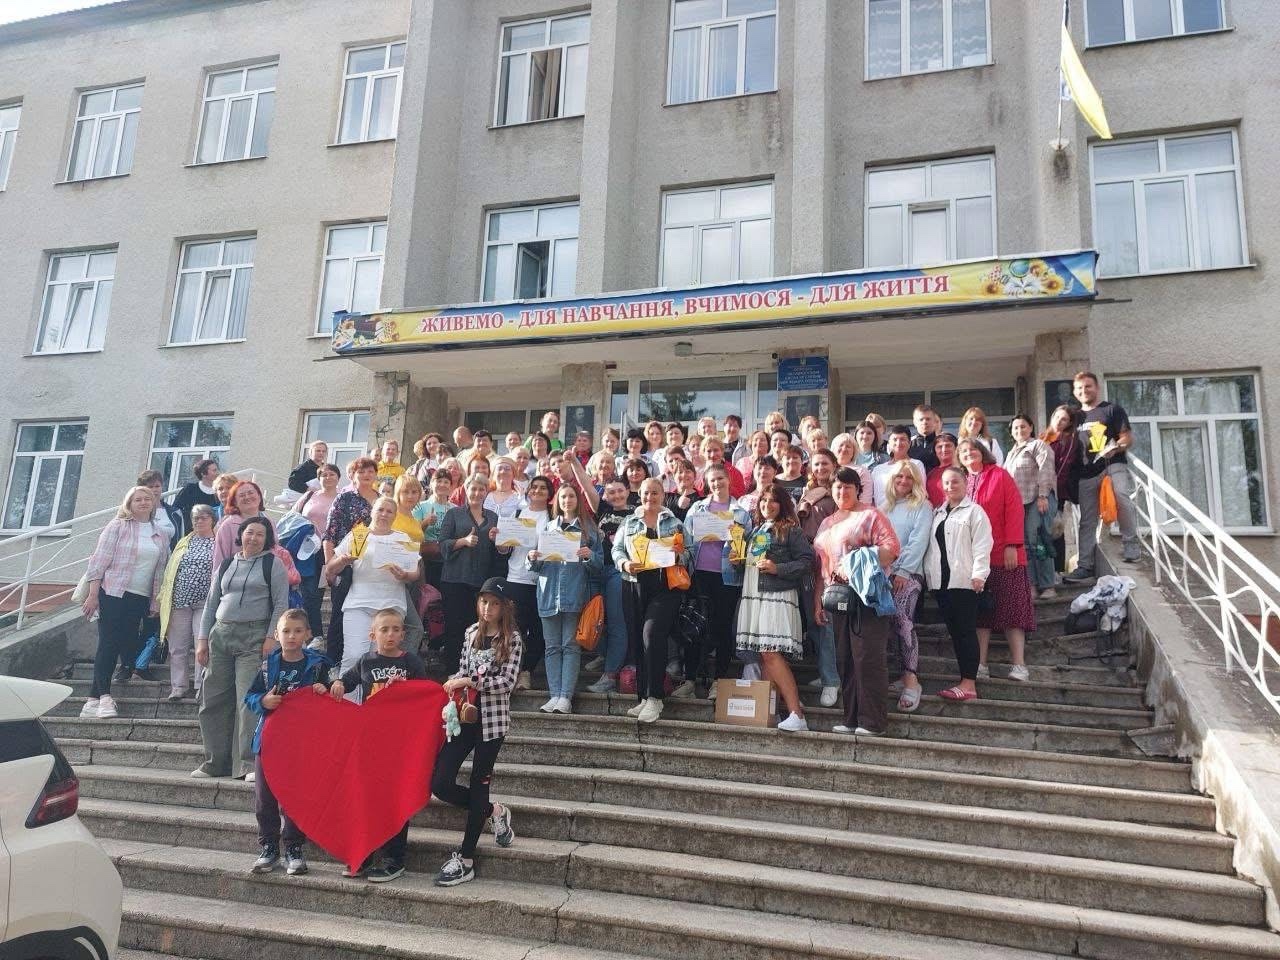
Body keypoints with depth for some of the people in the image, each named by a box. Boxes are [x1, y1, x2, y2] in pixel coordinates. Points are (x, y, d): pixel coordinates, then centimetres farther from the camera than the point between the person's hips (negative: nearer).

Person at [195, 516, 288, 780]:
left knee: (249, 701, -12)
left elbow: (281, 604, -3)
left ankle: (248, 764, -8)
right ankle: (215, 762, 19)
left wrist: (271, 637, -12)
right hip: (221, 634, 5)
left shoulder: (272, 564, 2)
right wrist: (203, 639, 11)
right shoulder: (226, 565, 16)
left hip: (254, 637, -5)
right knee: (213, 700, 7)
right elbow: (211, 604, 18)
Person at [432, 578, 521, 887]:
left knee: (478, 785, 2)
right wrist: (455, 684, -4)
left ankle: (465, 860, 14)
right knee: (440, 783, -2)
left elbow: (507, 682, -13)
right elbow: (463, 670, 16)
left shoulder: (512, 639, -6)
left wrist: (470, 681, -19)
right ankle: (494, 811, 22)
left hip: (492, 718, -5)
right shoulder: (472, 632, 9)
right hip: (465, 714, 5)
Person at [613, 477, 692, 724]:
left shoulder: (674, 523, 9)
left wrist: (678, 557, -14)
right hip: (635, 586, 3)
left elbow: (688, 553, 7)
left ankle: (654, 697, -8)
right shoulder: (628, 523, 15)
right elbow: (616, 549, 11)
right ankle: (642, 698, 16)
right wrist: (624, 563, -8)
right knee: (637, 641, 4)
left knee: (652, 634, -17)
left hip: (665, 587, -3)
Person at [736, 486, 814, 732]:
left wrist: (778, 568, -15)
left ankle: (796, 714, -14)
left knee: (771, 654, -15)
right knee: (764, 655, 4)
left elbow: (807, 561, -6)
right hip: (752, 597, 7)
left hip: (777, 597, -7)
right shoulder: (754, 529, 20)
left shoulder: (790, 530, 0)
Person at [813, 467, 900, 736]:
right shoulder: (827, 524, 21)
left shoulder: (871, 515, 1)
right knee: (845, 660, 7)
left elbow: (891, 547, -11)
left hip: (866, 595, -7)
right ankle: (851, 719, 14)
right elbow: (820, 565, 22)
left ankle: (873, 722, -2)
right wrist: (818, 601, 17)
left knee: (868, 658, -8)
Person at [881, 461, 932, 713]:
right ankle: (909, 676, 4)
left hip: (909, 573, -5)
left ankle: (911, 679, -19)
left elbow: (918, 541, -5)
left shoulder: (921, 507, 5)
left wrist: (903, 571, -13)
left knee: (902, 620, -20)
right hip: (884, 572, 6)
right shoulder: (886, 507, 23)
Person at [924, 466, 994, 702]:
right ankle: (966, 679, 11)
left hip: (964, 581, -6)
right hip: (940, 581, 6)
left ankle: (969, 684, -6)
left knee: (966, 630, -6)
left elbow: (982, 545, -8)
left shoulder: (974, 511, 0)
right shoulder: (937, 513, 19)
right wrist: (928, 572, 11)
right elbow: (930, 545, 19)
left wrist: (978, 575, -15)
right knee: (953, 630, 6)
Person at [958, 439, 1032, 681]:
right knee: (980, 612, 5)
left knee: (1011, 608, -1)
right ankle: (981, 664, 8)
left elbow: (1014, 509, -7)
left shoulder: (1000, 476, -1)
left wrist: (1012, 545, -14)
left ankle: (1018, 665, 1)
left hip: (1003, 554, -4)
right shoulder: (962, 483, 11)